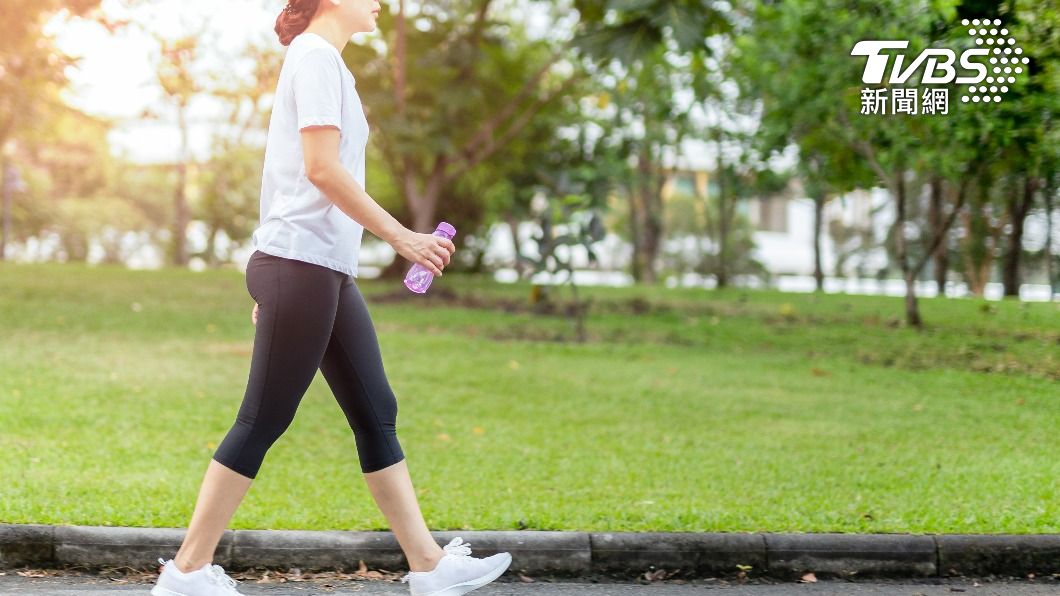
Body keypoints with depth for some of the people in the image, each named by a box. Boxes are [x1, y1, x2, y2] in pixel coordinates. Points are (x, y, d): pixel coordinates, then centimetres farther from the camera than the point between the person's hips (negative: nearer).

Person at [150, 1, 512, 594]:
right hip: (302, 262, -10)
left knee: (377, 414, 8)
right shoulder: (315, 55, -8)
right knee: (262, 423, -6)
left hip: (329, 271, 10)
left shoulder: (325, 61, 21)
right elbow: (321, 168, -18)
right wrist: (402, 237, -15)